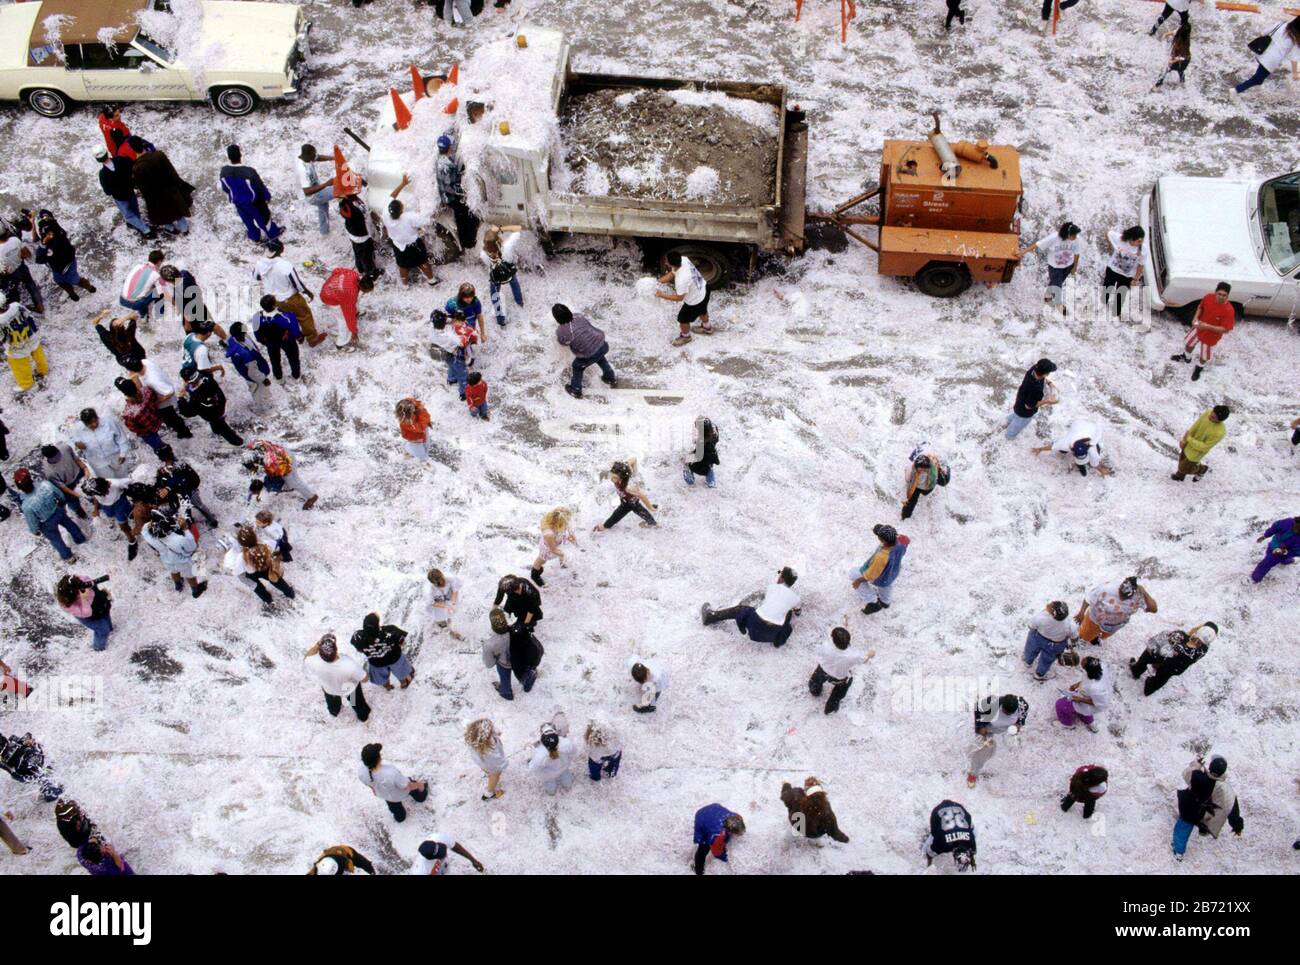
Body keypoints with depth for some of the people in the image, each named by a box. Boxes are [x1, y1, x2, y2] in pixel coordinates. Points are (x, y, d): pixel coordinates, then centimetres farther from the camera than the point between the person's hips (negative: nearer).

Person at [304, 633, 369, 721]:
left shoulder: (315, 663, -43)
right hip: (350, 689, -1)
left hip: (329, 689, 2)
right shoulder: (350, 665, -47)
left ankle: (334, 712, 69)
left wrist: (317, 645, -28)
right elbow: (364, 679, -26)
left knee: (332, 701, 38)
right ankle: (363, 716, 63)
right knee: (357, 701, 34)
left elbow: (306, 658, -17)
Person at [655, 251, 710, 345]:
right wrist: (657, 282, -8)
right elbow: (672, 273, -2)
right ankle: (707, 328, 65)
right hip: (704, 289, 7)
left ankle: (685, 336, 50)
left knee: (683, 319, 20)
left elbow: (679, 298, -24)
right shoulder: (683, 260, -21)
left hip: (695, 301, -7)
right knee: (702, 310, 36)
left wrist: (662, 295, -16)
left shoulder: (681, 281, -43)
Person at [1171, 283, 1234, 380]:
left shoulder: (1229, 310, -35)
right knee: (1188, 343, 28)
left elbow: (1225, 329, -29)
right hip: (1199, 327, 4)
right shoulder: (1208, 298, -20)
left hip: (1210, 335, -4)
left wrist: (1207, 326, -36)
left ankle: (1198, 368, 52)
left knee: (1203, 357, 18)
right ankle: (1186, 357, 62)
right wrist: (1196, 318, -16)